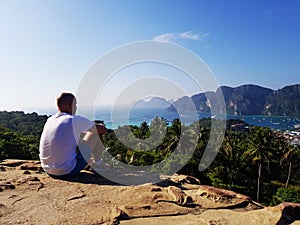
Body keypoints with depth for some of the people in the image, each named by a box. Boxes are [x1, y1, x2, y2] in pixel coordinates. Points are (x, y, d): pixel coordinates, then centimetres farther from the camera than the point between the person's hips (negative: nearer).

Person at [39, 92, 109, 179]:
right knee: (95, 133, 4)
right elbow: (103, 129, -1)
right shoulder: (76, 120, -13)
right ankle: (98, 163, 24)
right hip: (68, 171, -7)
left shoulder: (49, 120, 6)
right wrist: (100, 126, 22)